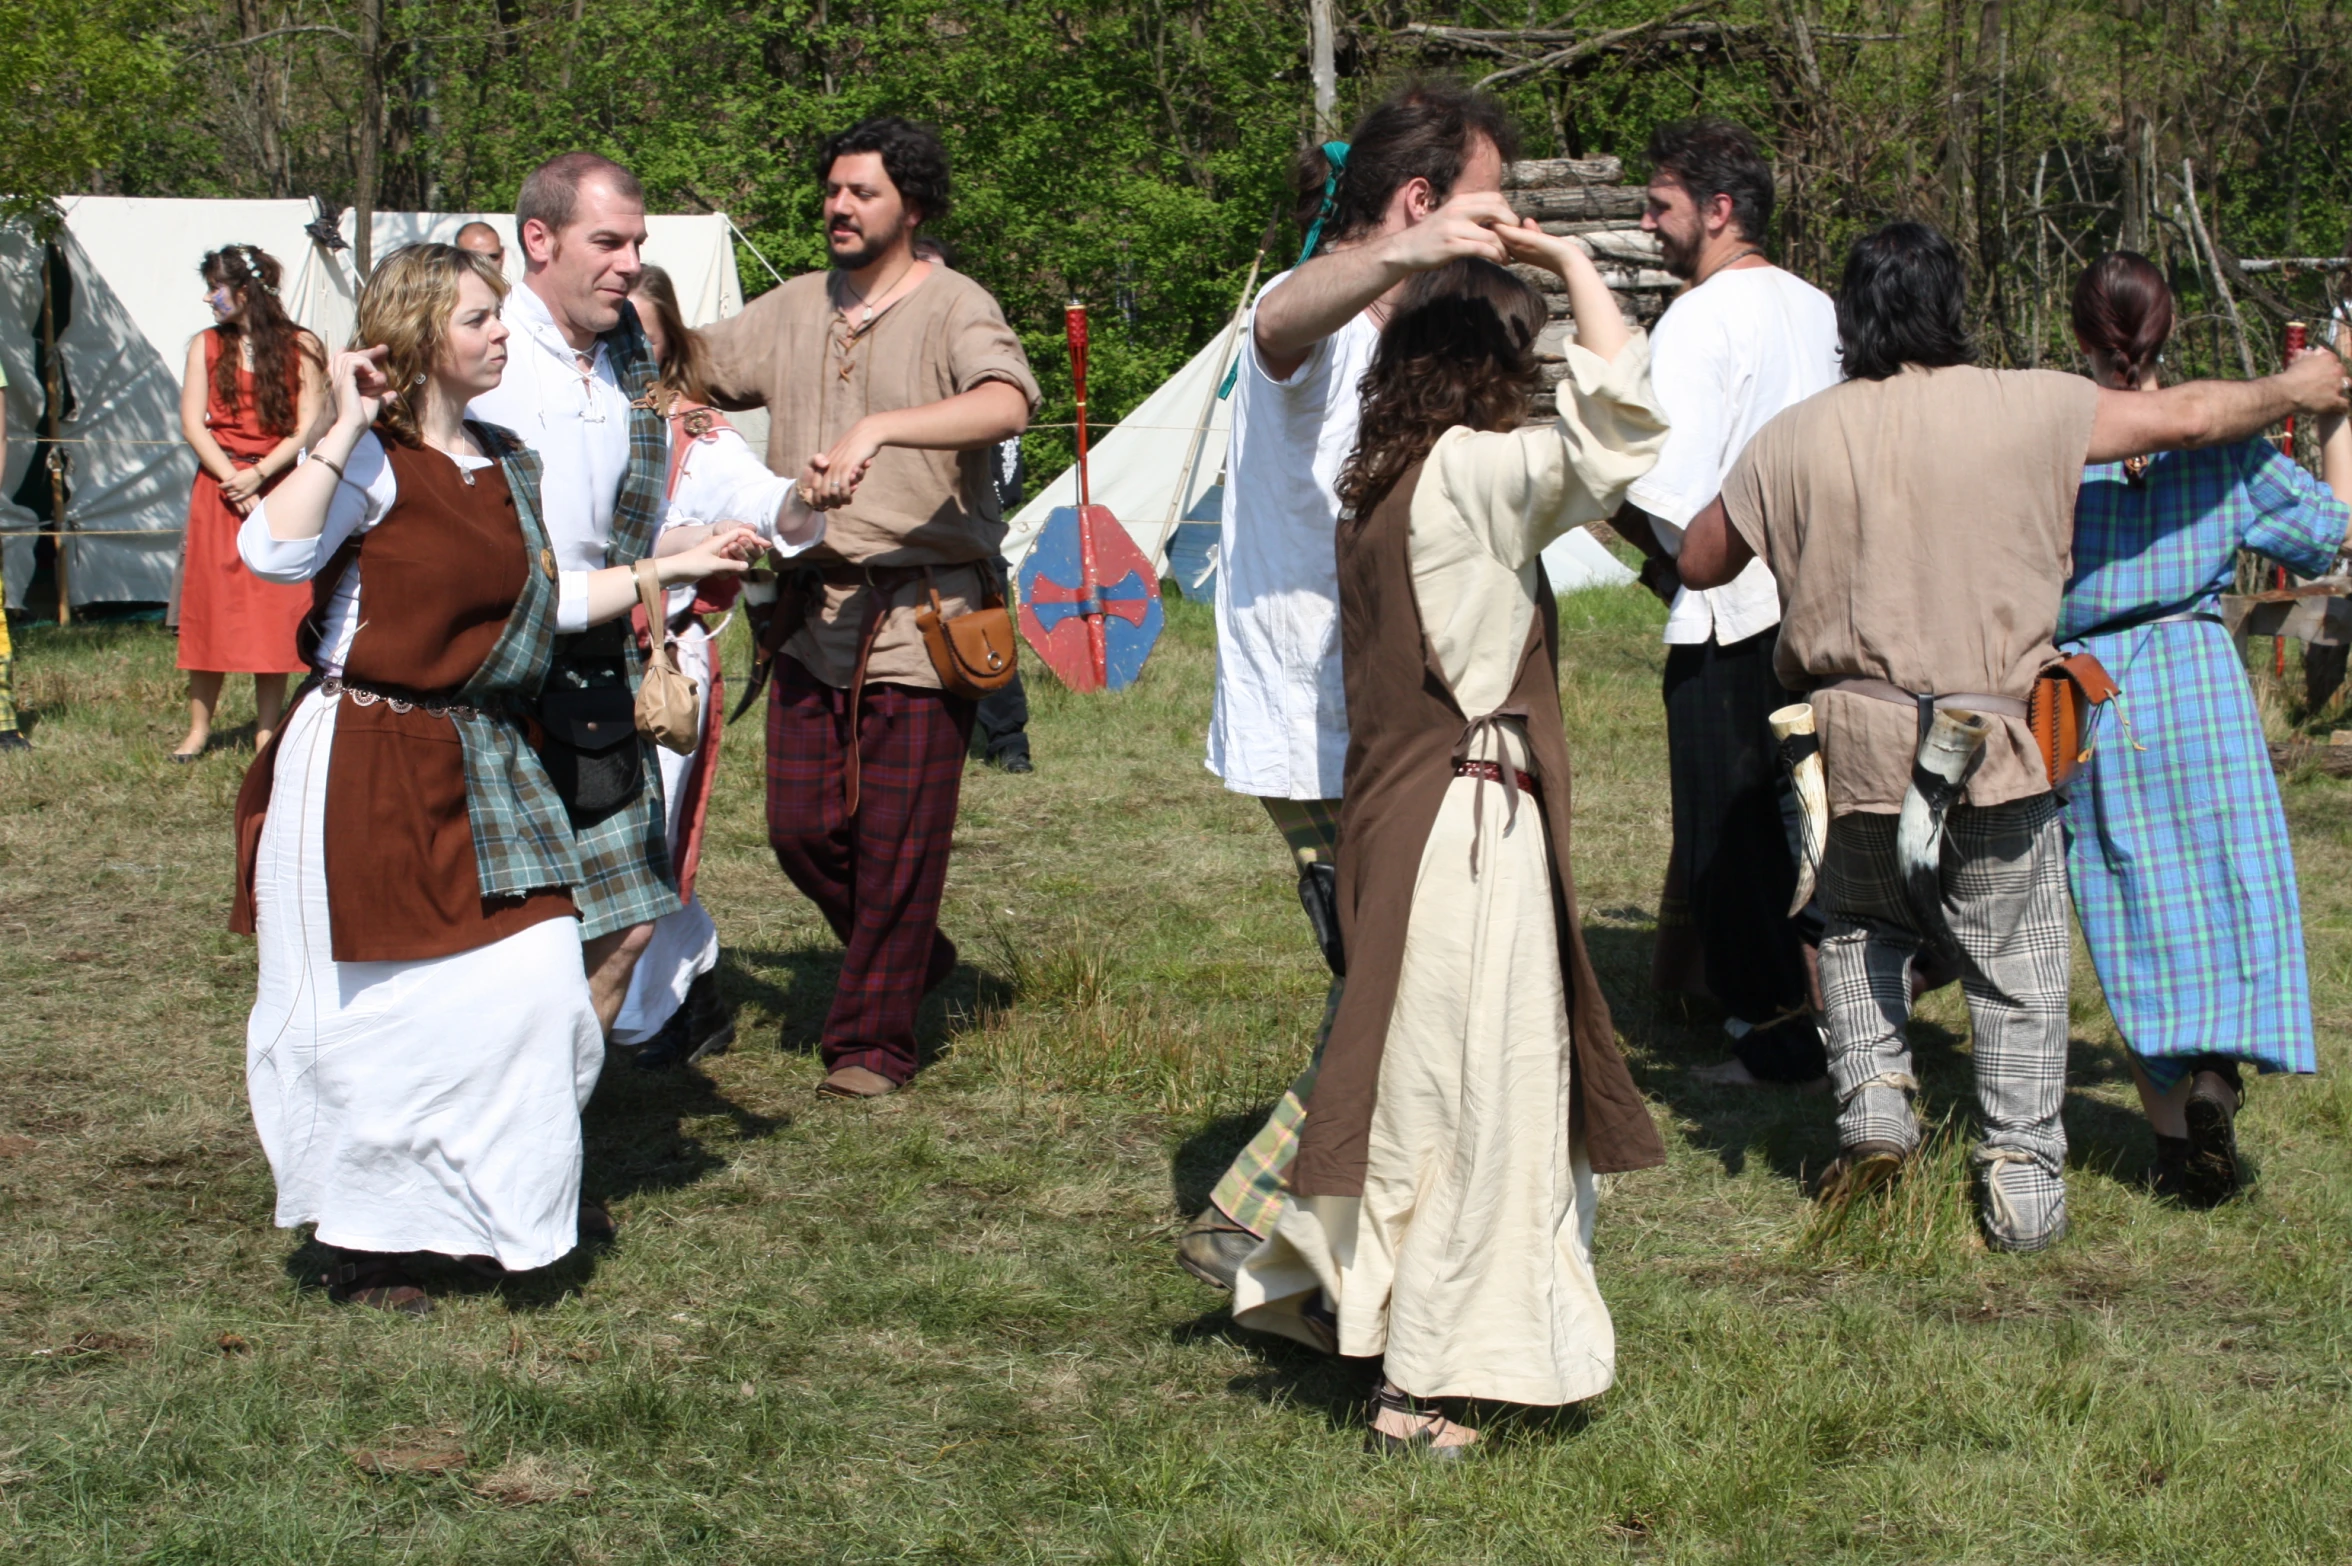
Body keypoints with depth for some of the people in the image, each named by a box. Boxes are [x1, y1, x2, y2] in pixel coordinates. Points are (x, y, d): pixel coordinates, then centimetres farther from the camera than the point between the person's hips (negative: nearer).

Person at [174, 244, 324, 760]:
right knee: (209, 606, 2)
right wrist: (232, 480, -10)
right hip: (217, 489, 2)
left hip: (278, 489, -2)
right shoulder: (206, 345, 7)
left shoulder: (300, 347, 0)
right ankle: (199, 727, 10)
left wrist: (258, 475, -14)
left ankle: (266, 733, 3)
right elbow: (192, 423, 1)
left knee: (272, 610, -2)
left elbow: (307, 428, -5)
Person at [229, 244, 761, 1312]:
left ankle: (489, 1214, 20)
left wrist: (677, 567, 21)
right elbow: (272, 552, -29)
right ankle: (364, 1247, 16)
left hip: (488, 770, 7)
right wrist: (345, 426, -25)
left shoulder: (508, 465, 12)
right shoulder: (375, 462, -12)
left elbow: (543, 602, 21)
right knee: (380, 1007, 2)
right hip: (371, 769, -7)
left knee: (531, 988, 2)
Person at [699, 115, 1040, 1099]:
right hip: (812, 611, 6)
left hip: (919, 616, -6)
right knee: (801, 829, 6)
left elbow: (1008, 403, -26)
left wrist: (877, 430, -38)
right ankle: (915, 960, 31)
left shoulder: (951, 308, -6)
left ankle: (872, 1040, 10)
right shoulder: (792, 311, 14)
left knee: (898, 840, -3)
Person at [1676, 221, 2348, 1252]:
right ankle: (2023, 1176, 11)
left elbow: (1698, 563, 12)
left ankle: (1872, 1103, 11)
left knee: (1858, 924, 25)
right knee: (2018, 968, 12)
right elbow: (2187, 417, 5)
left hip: (1853, 749, 2)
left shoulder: (1791, 441, 1)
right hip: (1997, 749, -1)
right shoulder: (2027, 409, -4)